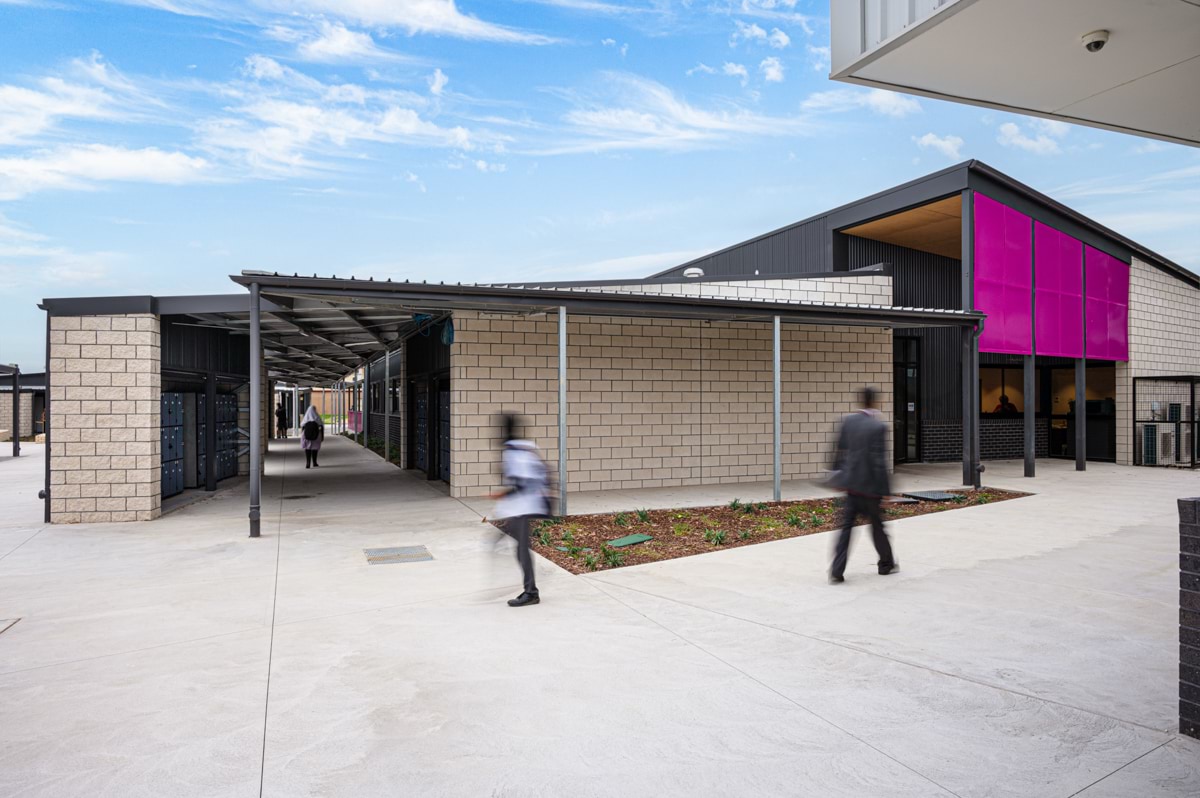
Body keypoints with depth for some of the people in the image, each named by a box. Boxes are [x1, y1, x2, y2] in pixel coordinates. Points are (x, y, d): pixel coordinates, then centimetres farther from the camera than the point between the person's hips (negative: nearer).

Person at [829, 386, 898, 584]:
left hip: (850, 481, 4)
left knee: (847, 525, 6)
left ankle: (837, 572, 0)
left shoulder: (848, 421, 1)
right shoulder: (878, 426, -15)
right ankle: (886, 564, 34)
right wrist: (884, 489, -10)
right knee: (877, 524, 14)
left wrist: (838, 474, 19)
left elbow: (840, 451, 8)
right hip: (868, 484, -4)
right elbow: (879, 461, -16)